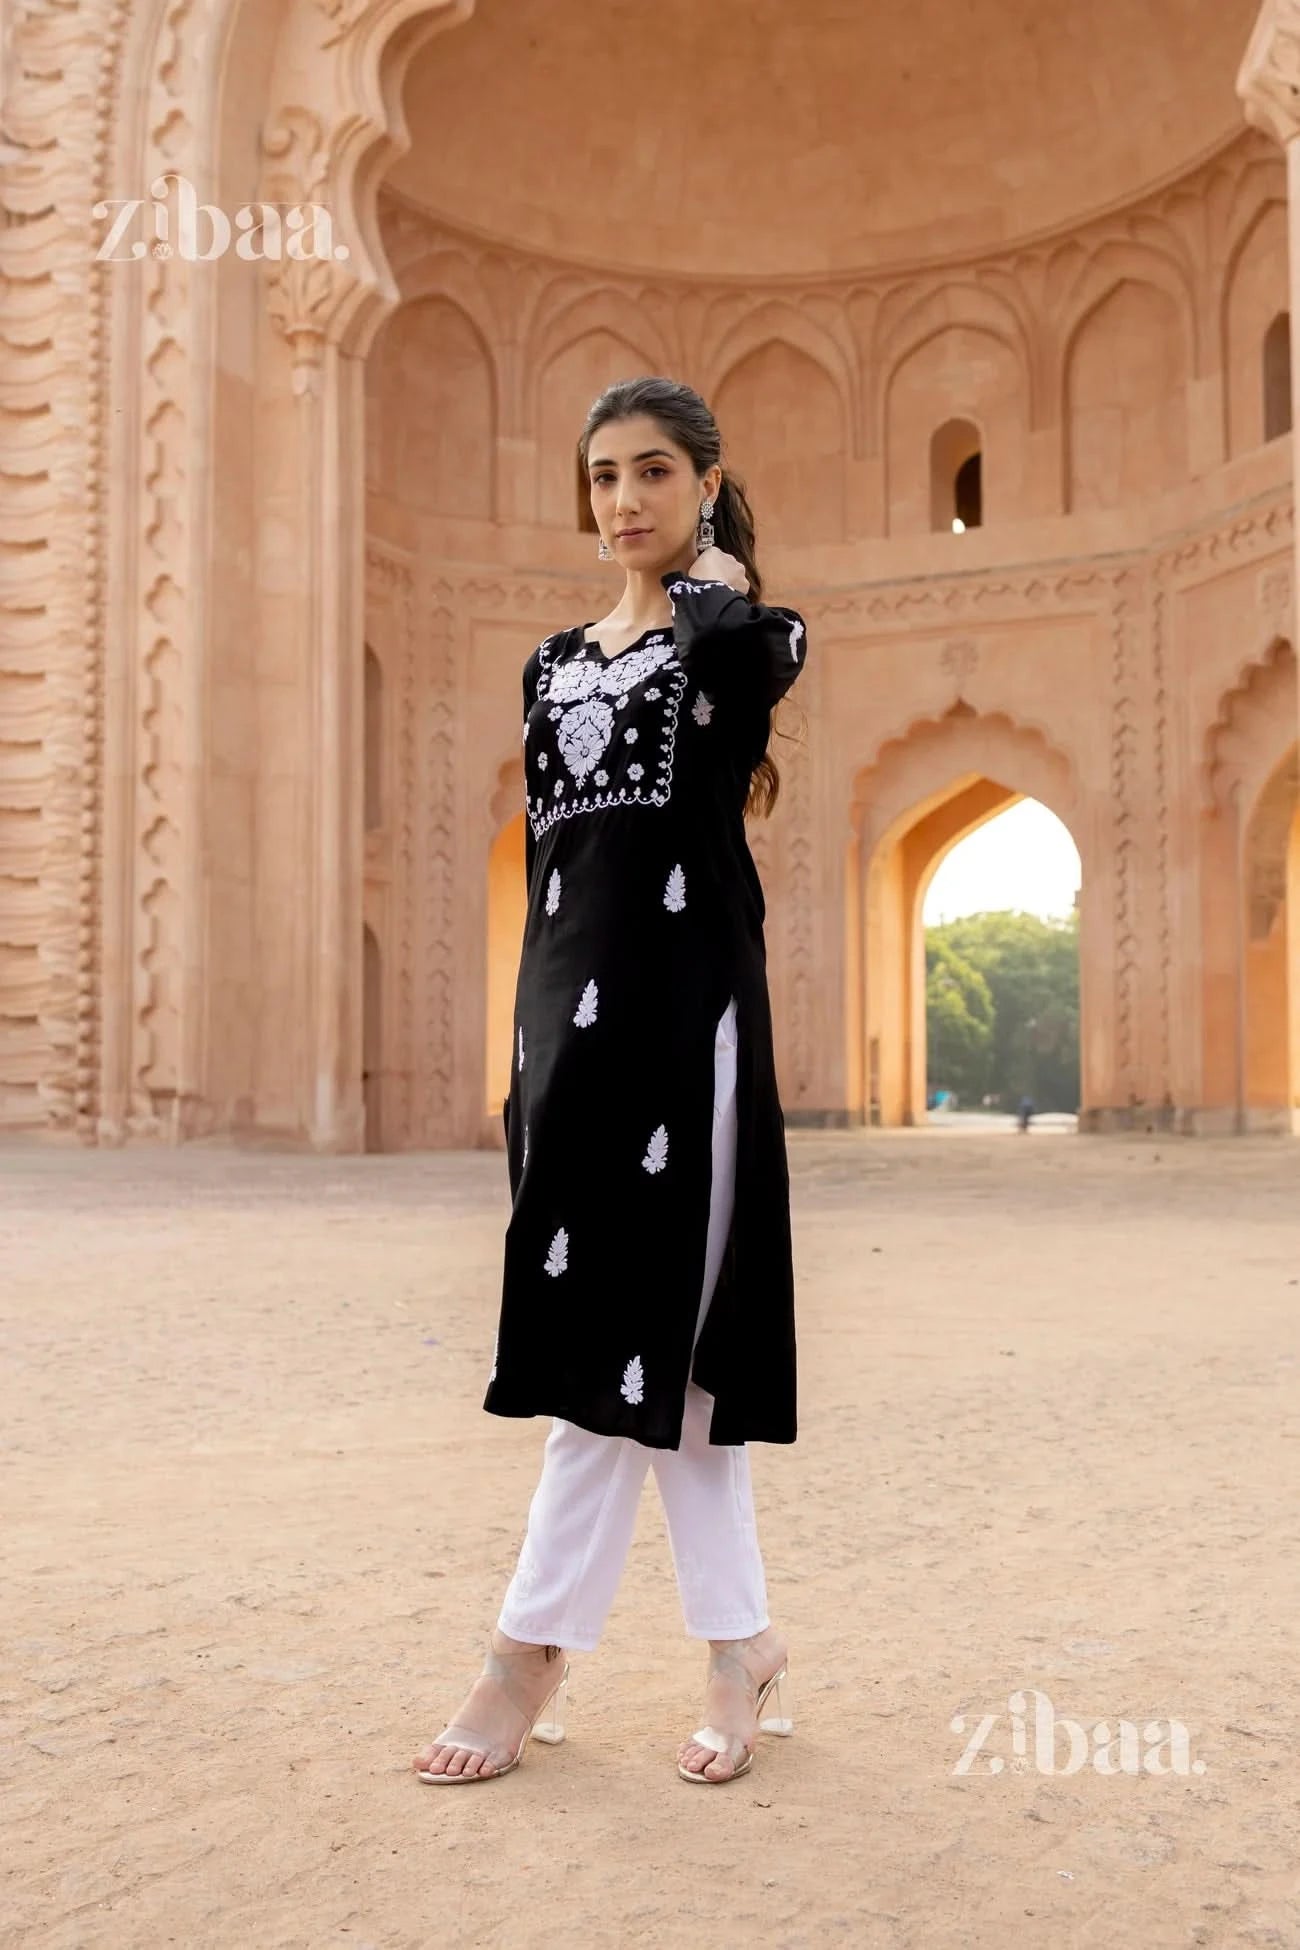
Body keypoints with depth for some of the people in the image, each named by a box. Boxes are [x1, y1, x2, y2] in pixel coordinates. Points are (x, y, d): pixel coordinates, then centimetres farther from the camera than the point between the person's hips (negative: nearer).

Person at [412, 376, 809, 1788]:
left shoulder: (745, 630, 2)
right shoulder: (555, 664, 18)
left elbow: (736, 650, -26)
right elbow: (546, 855, 17)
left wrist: (710, 576, -3)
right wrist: (531, 1040, 13)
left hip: (683, 1001, -6)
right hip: (567, 995, 6)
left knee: (629, 1326, -4)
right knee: (655, 1338, 7)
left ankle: (530, 1657, 7)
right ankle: (744, 1648, 18)